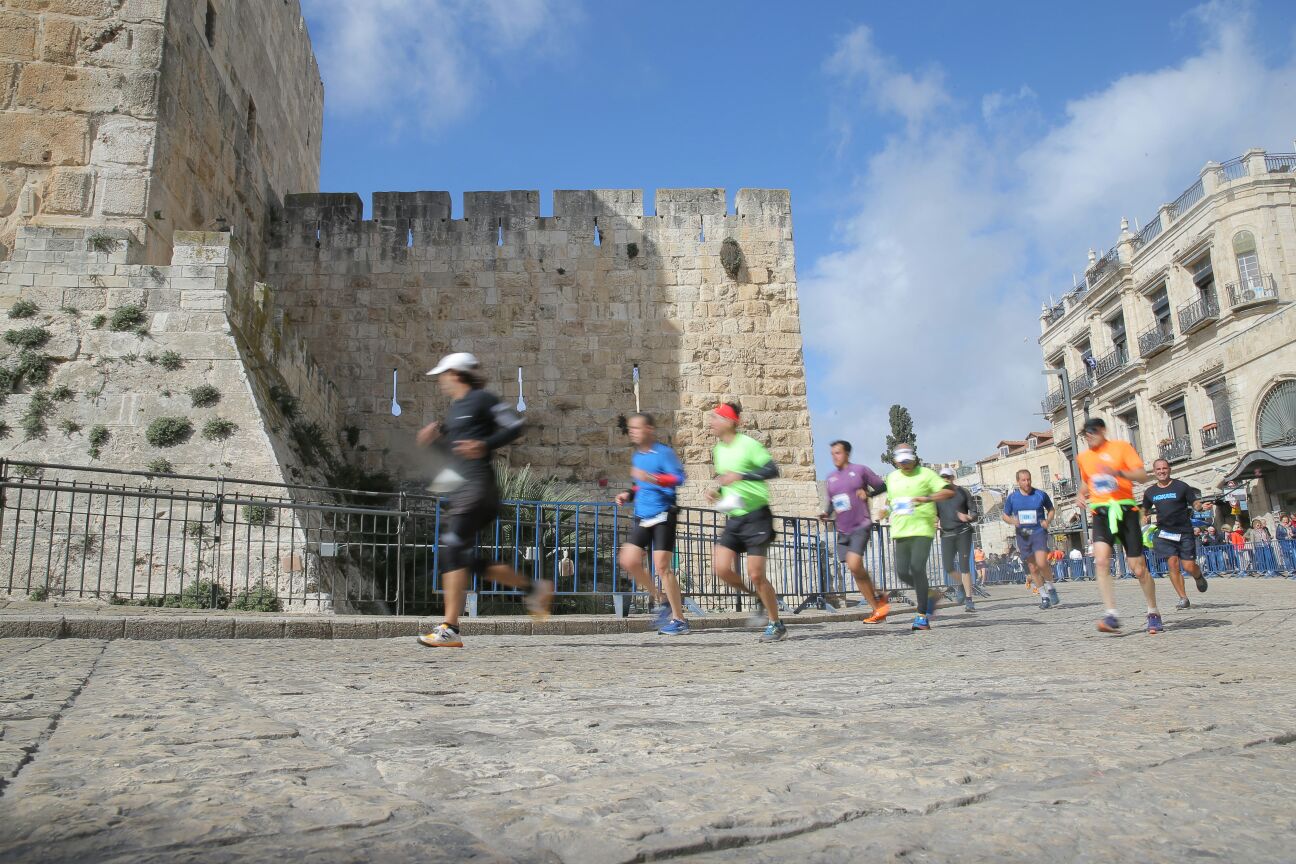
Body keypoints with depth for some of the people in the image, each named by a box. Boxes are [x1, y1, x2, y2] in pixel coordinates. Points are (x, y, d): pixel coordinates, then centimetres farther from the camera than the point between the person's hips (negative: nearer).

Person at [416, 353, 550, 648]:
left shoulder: (482, 398, -3)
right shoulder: (455, 407, 22)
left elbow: (515, 427, -9)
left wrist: (485, 445, -19)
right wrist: (435, 436, 10)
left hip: (477, 487, -10)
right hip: (459, 490, 10)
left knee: (452, 549, -16)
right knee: (468, 560, 8)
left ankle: (450, 630, -16)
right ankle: (534, 588, 20)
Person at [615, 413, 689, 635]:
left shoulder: (664, 453, -9)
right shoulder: (636, 456, 15)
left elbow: (678, 478, -21)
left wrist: (650, 477, -31)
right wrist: (629, 494, 10)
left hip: (663, 516, -8)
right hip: (643, 517, 8)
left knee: (661, 566, -11)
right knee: (628, 561, -1)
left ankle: (678, 619, 0)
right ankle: (662, 600, 17)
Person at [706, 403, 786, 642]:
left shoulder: (748, 444, -12)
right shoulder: (718, 450, 11)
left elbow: (772, 470, -21)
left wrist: (741, 475, -30)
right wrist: (716, 490, 6)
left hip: (757, 516, -7)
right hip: (734, 518, 7)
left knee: (755, 574, -8)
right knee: (722, 569, -7)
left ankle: (776, 625, 11)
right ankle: (761, 600, 18)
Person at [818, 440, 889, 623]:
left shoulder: (860, 470, -1)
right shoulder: (830, 479, 15)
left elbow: (882, 486, 4)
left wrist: (868, 493, -14)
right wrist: (827, 514, 3)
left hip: (861, 526, -6)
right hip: (843, 531, 6)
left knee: (854, 565, -22)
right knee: (856, 570, 3)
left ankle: (878, 600, -3)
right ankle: (877, 607, 13)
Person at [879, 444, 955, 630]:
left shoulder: (925, 474, -2)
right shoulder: (892, 477, 15)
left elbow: (949, 492, -10)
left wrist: (927, 498, -23)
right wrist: (888, 507, 15)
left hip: (922, 529, -5)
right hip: (901, 531, 5)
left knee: (917, 567, -18)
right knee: (902, 572, -3)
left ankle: (922, 615, -8)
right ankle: (927, 596, 25)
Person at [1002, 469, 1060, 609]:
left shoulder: (1041, 494, 0)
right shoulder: (1012, 497, 3)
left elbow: (1051, 509, 14)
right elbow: (1005, 515, 11)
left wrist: (1047, 521, -5)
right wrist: (1013, 521, -10)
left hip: (1039, 532, -2)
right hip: (1022, 535, 2)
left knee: (1041, 563, -21)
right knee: (1033, 568, 5)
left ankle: (1051, 587, 4)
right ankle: (1044, 596, 18)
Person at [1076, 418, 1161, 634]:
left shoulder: (1121, 447, 0)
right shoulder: (1083, 458, 14)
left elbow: (1143, 476, -8)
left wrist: (1118, 472, -25)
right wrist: (1081, 494, 9)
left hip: (1125, 509, -3)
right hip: (1101, 512, 3)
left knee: (1138, 568, 0)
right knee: (1101, 561, -20)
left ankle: (1153, 613, 22)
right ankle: (1112, 615, -20)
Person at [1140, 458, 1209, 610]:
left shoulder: (1181, 487, -1)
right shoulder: (1150, 492, 8)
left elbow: (1195, 504, -1)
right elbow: (1145, 510, 21)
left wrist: (1202, 507, -23)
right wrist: (1144, 518, 0)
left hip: (1184, 532, -2)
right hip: (1164, 533, 2)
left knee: (1189, 566, -4)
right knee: (1172, 564, -10)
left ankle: (1199, 577, 34)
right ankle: (1183, 599, -1)